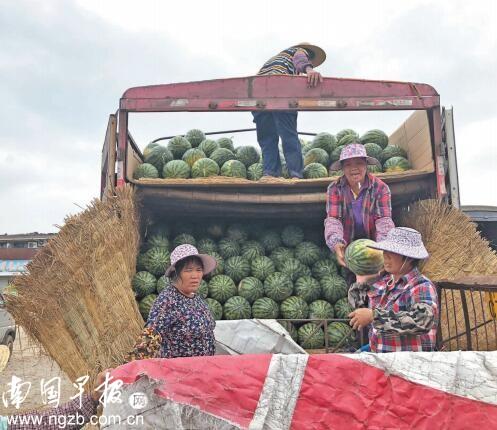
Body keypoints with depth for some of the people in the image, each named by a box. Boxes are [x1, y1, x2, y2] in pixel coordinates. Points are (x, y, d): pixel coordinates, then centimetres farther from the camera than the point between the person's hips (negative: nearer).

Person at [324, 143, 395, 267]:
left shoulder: (380, 187, -6)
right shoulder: (334, 189, -5)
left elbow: (383, 219, -14)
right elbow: (332, 219, -16)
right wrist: (336, 243, -35)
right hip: (347, 245, 0)